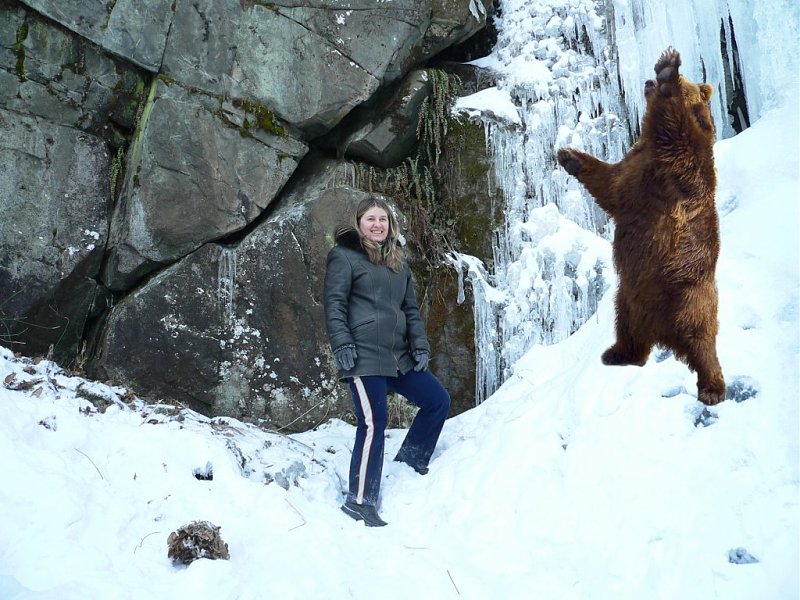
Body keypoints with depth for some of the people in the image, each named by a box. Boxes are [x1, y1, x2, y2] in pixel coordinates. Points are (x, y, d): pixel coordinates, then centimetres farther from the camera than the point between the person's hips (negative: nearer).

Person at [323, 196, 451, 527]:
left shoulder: (398, 261, 20)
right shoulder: (343, 256, 0)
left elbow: (411, 308, 20)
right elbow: (334, 303, -7)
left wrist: (420, 346, 10)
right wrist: (341, 344, -17)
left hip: (398, 356, 8)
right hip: (363, 356, -8)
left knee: (438, 400, 9)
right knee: (374, 422, -12)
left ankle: (410, 459, 26)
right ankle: (359, 501, -2)